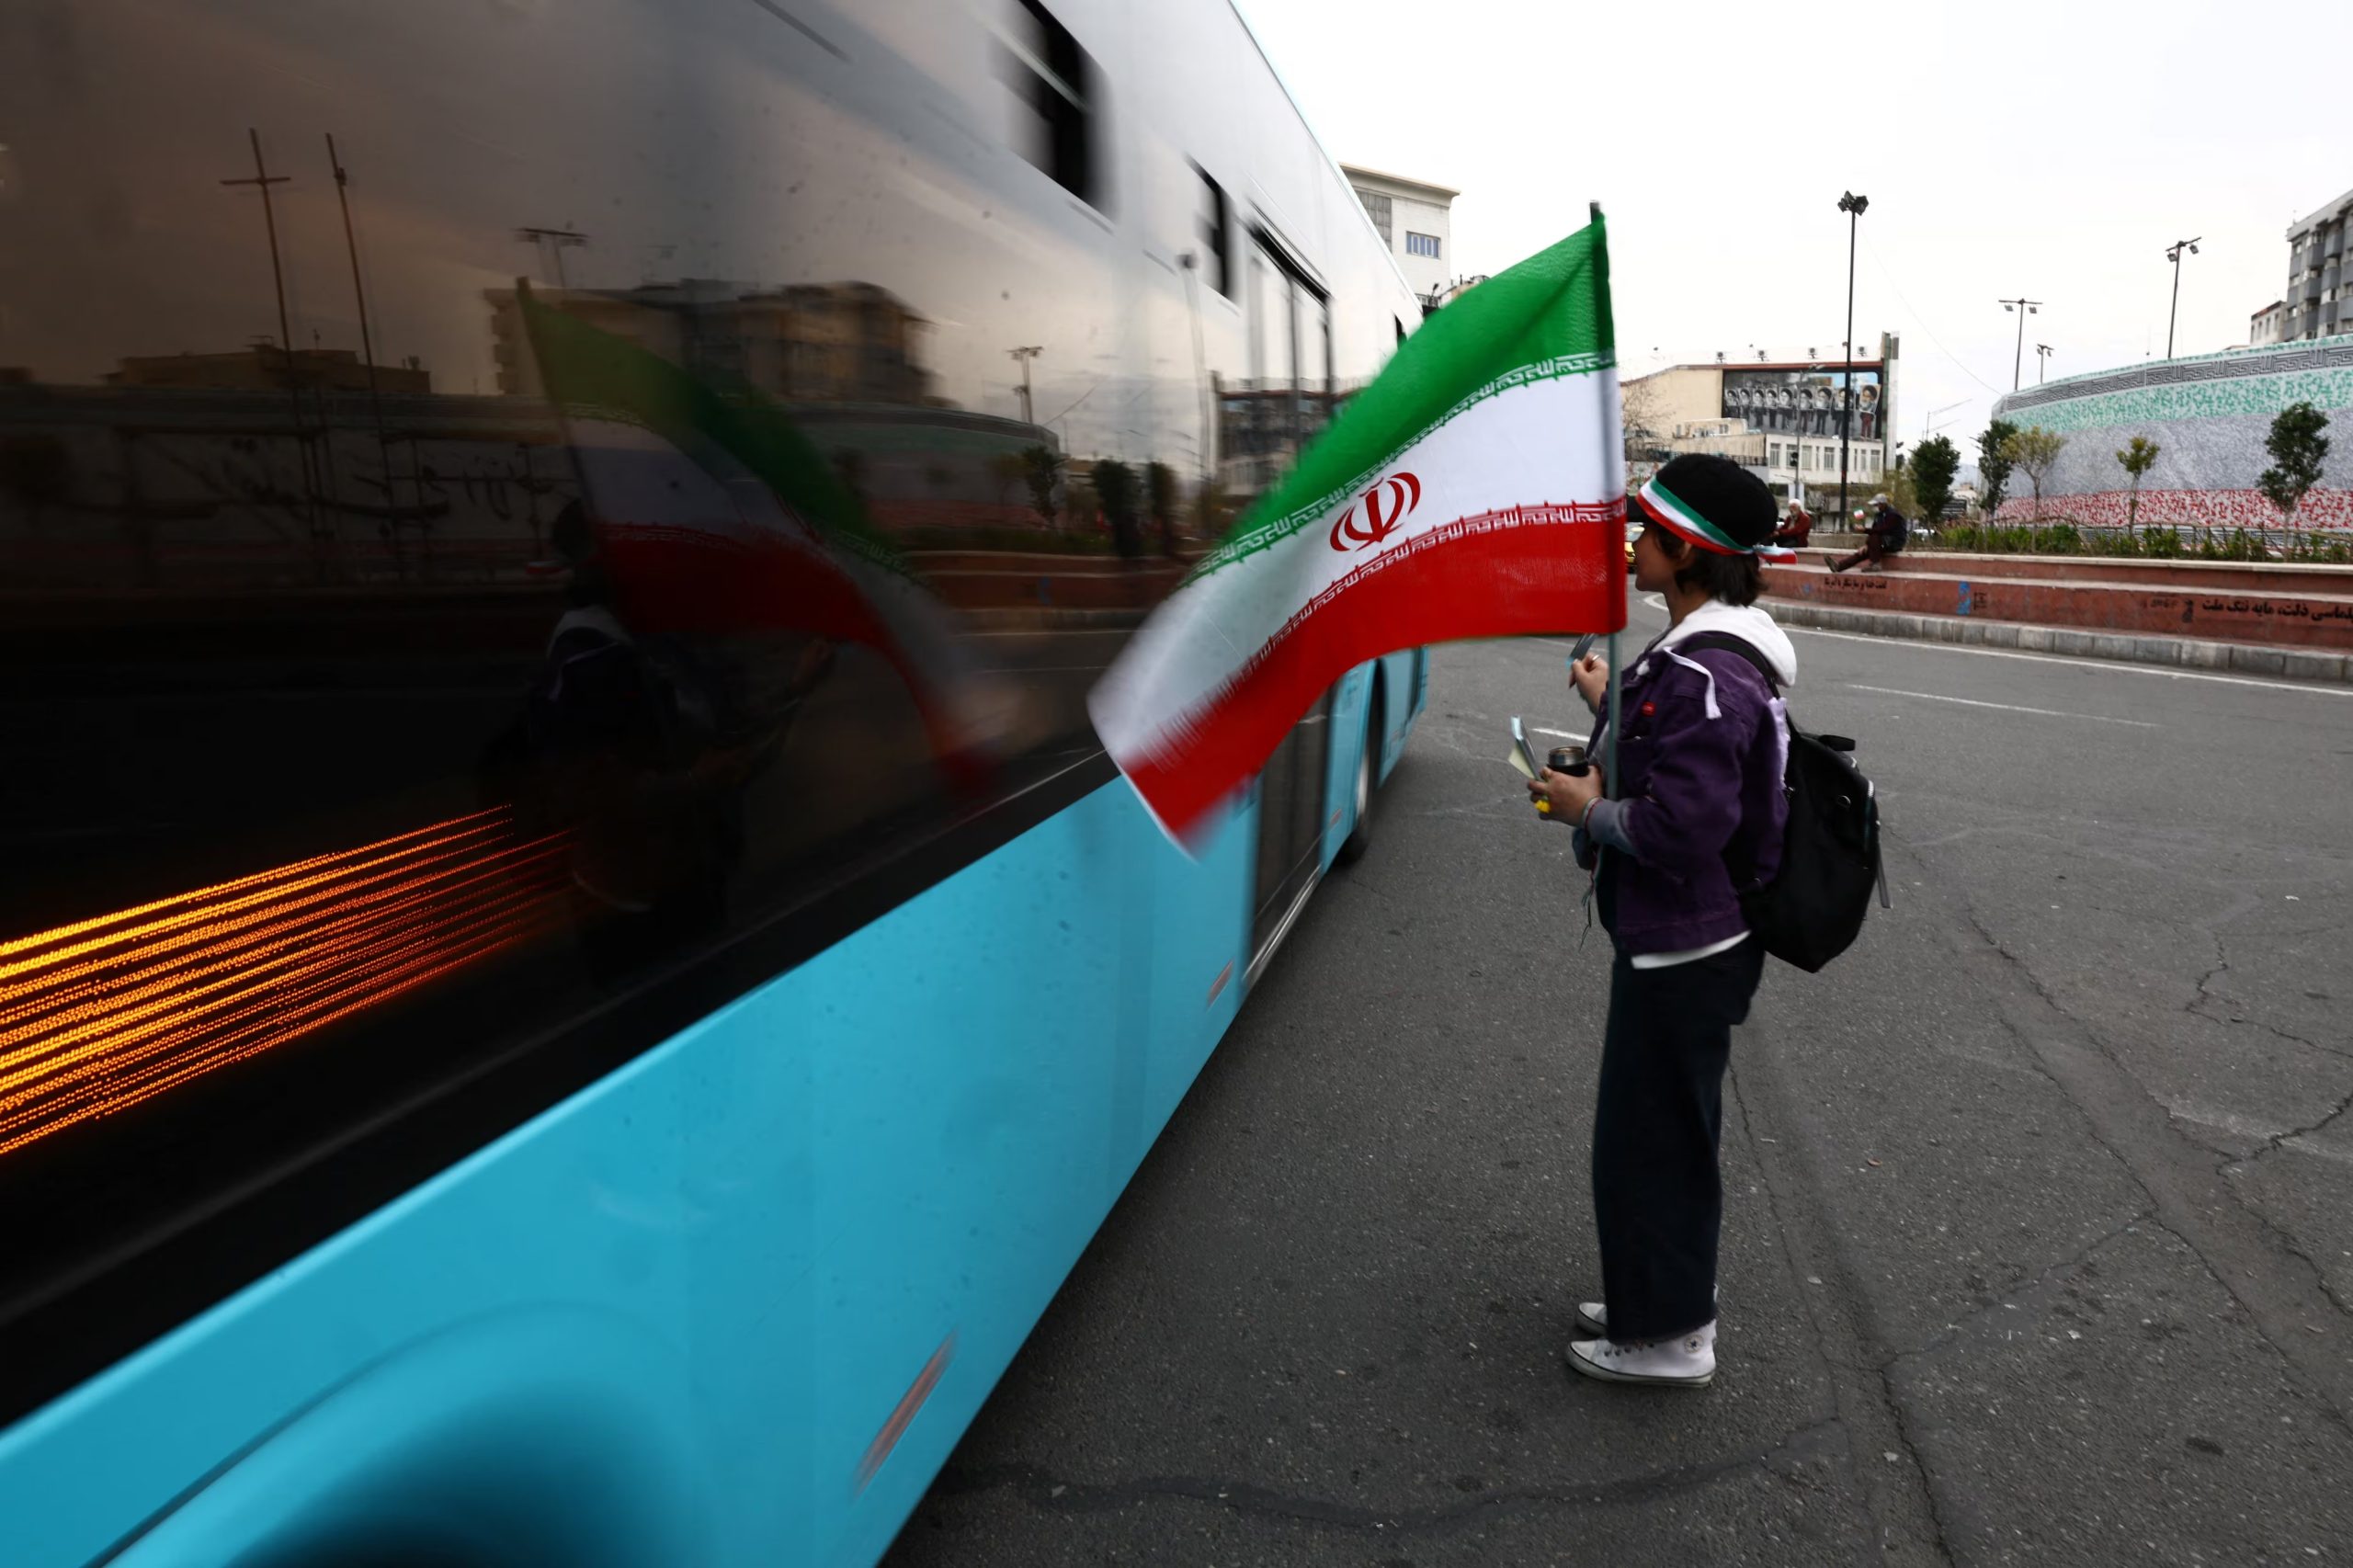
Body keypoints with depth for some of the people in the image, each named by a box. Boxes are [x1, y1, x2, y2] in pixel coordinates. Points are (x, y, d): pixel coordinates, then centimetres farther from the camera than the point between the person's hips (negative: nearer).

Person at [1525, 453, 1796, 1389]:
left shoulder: (1706, 676, -26)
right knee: (1667, 1128, 22)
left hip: (1680, 951, -11)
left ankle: (1668, 1337, 22)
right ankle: (1662, 1297, 40)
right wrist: (1613, 707, 19)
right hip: (1682, 938, 11)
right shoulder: (1705, 655, 8)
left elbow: (1679, 827, -29)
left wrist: (1587, 809, -15)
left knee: (1648, 1135, 4)